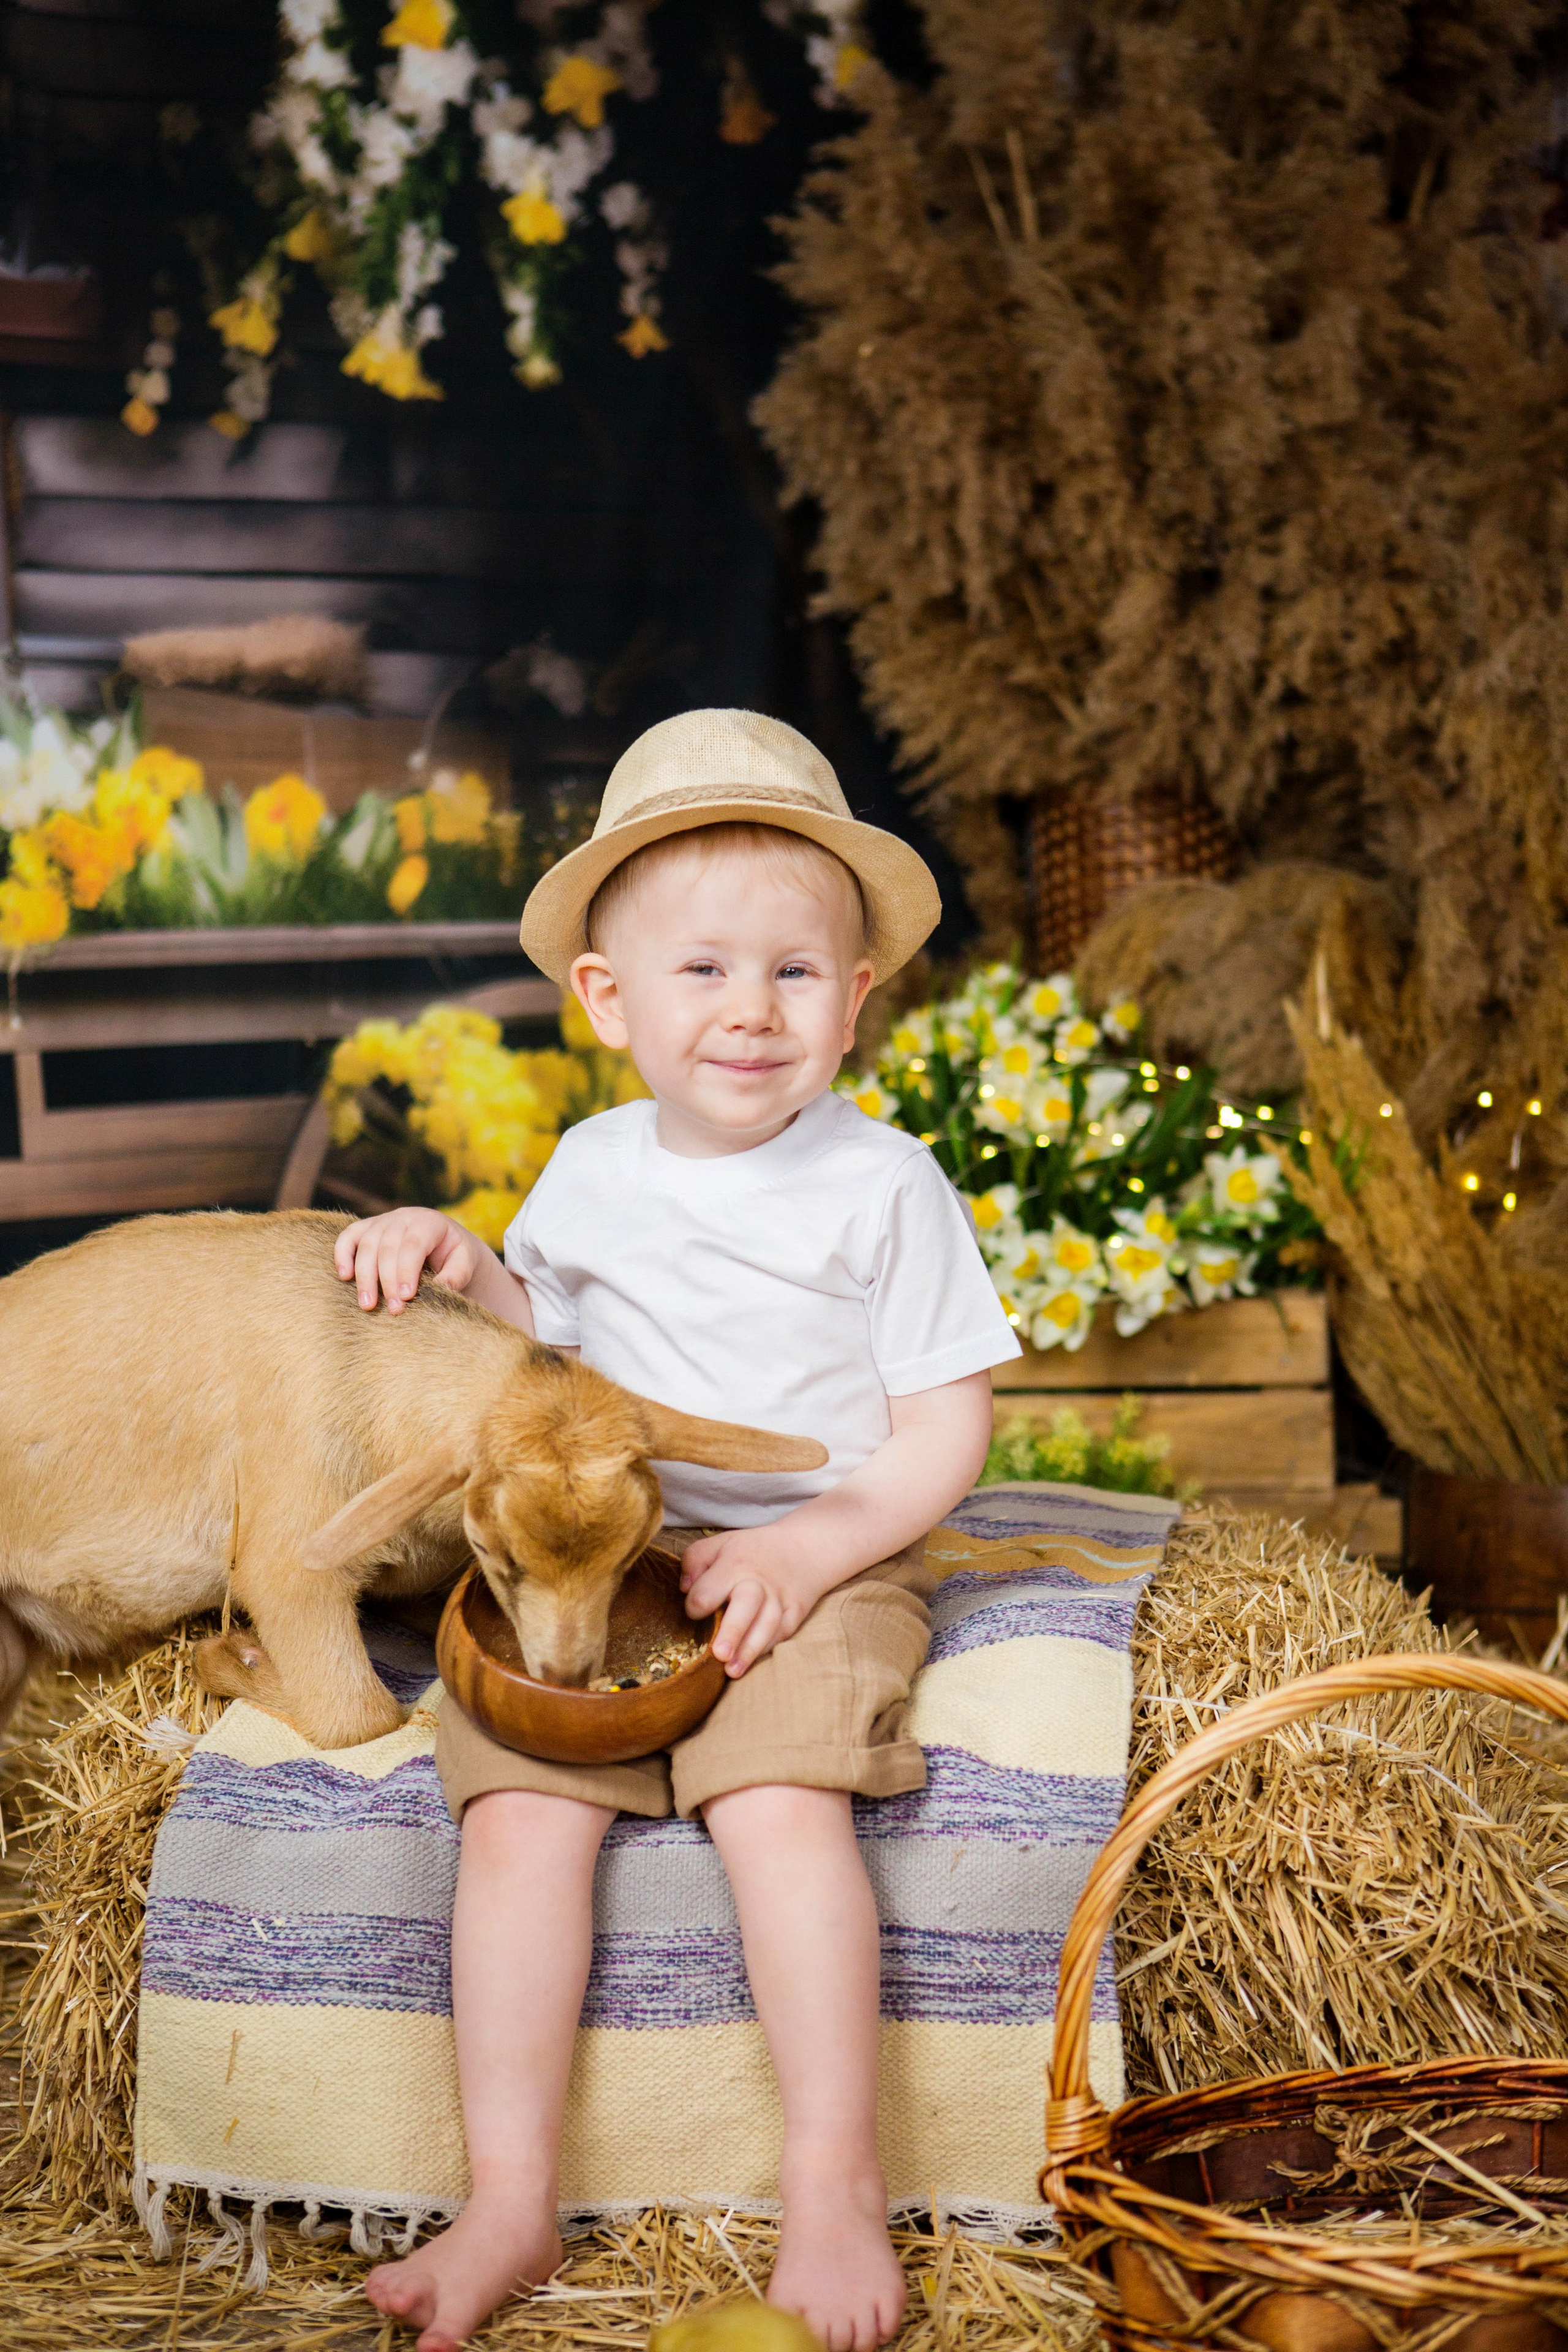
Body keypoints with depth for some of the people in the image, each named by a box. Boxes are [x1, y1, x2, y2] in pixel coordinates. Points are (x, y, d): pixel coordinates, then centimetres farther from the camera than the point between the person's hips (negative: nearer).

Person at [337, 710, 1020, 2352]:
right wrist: (456, 1262, 5)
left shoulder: (885, 1186, -3)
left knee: (776, 1805, -29)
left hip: (819, 1566, -4)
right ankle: (510, 2204, -9)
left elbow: (945, 1428, -3)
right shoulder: (592, 1169, 10)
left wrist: (808, 1547, -18)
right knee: (519, 1818, -17)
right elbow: (551, 1337, 26)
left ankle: (835, 2184, -15)